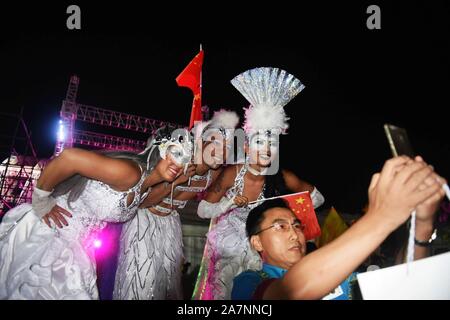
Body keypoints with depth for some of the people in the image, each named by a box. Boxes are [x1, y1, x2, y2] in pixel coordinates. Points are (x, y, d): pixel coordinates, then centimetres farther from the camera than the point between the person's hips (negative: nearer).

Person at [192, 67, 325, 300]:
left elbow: (317, 198, 0)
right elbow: (202, 211, -10)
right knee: (223, 291, 8)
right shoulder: (232, 174, -19)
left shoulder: (283, 178, -15)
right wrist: (230, 204, -26)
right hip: (226, 249, -1)